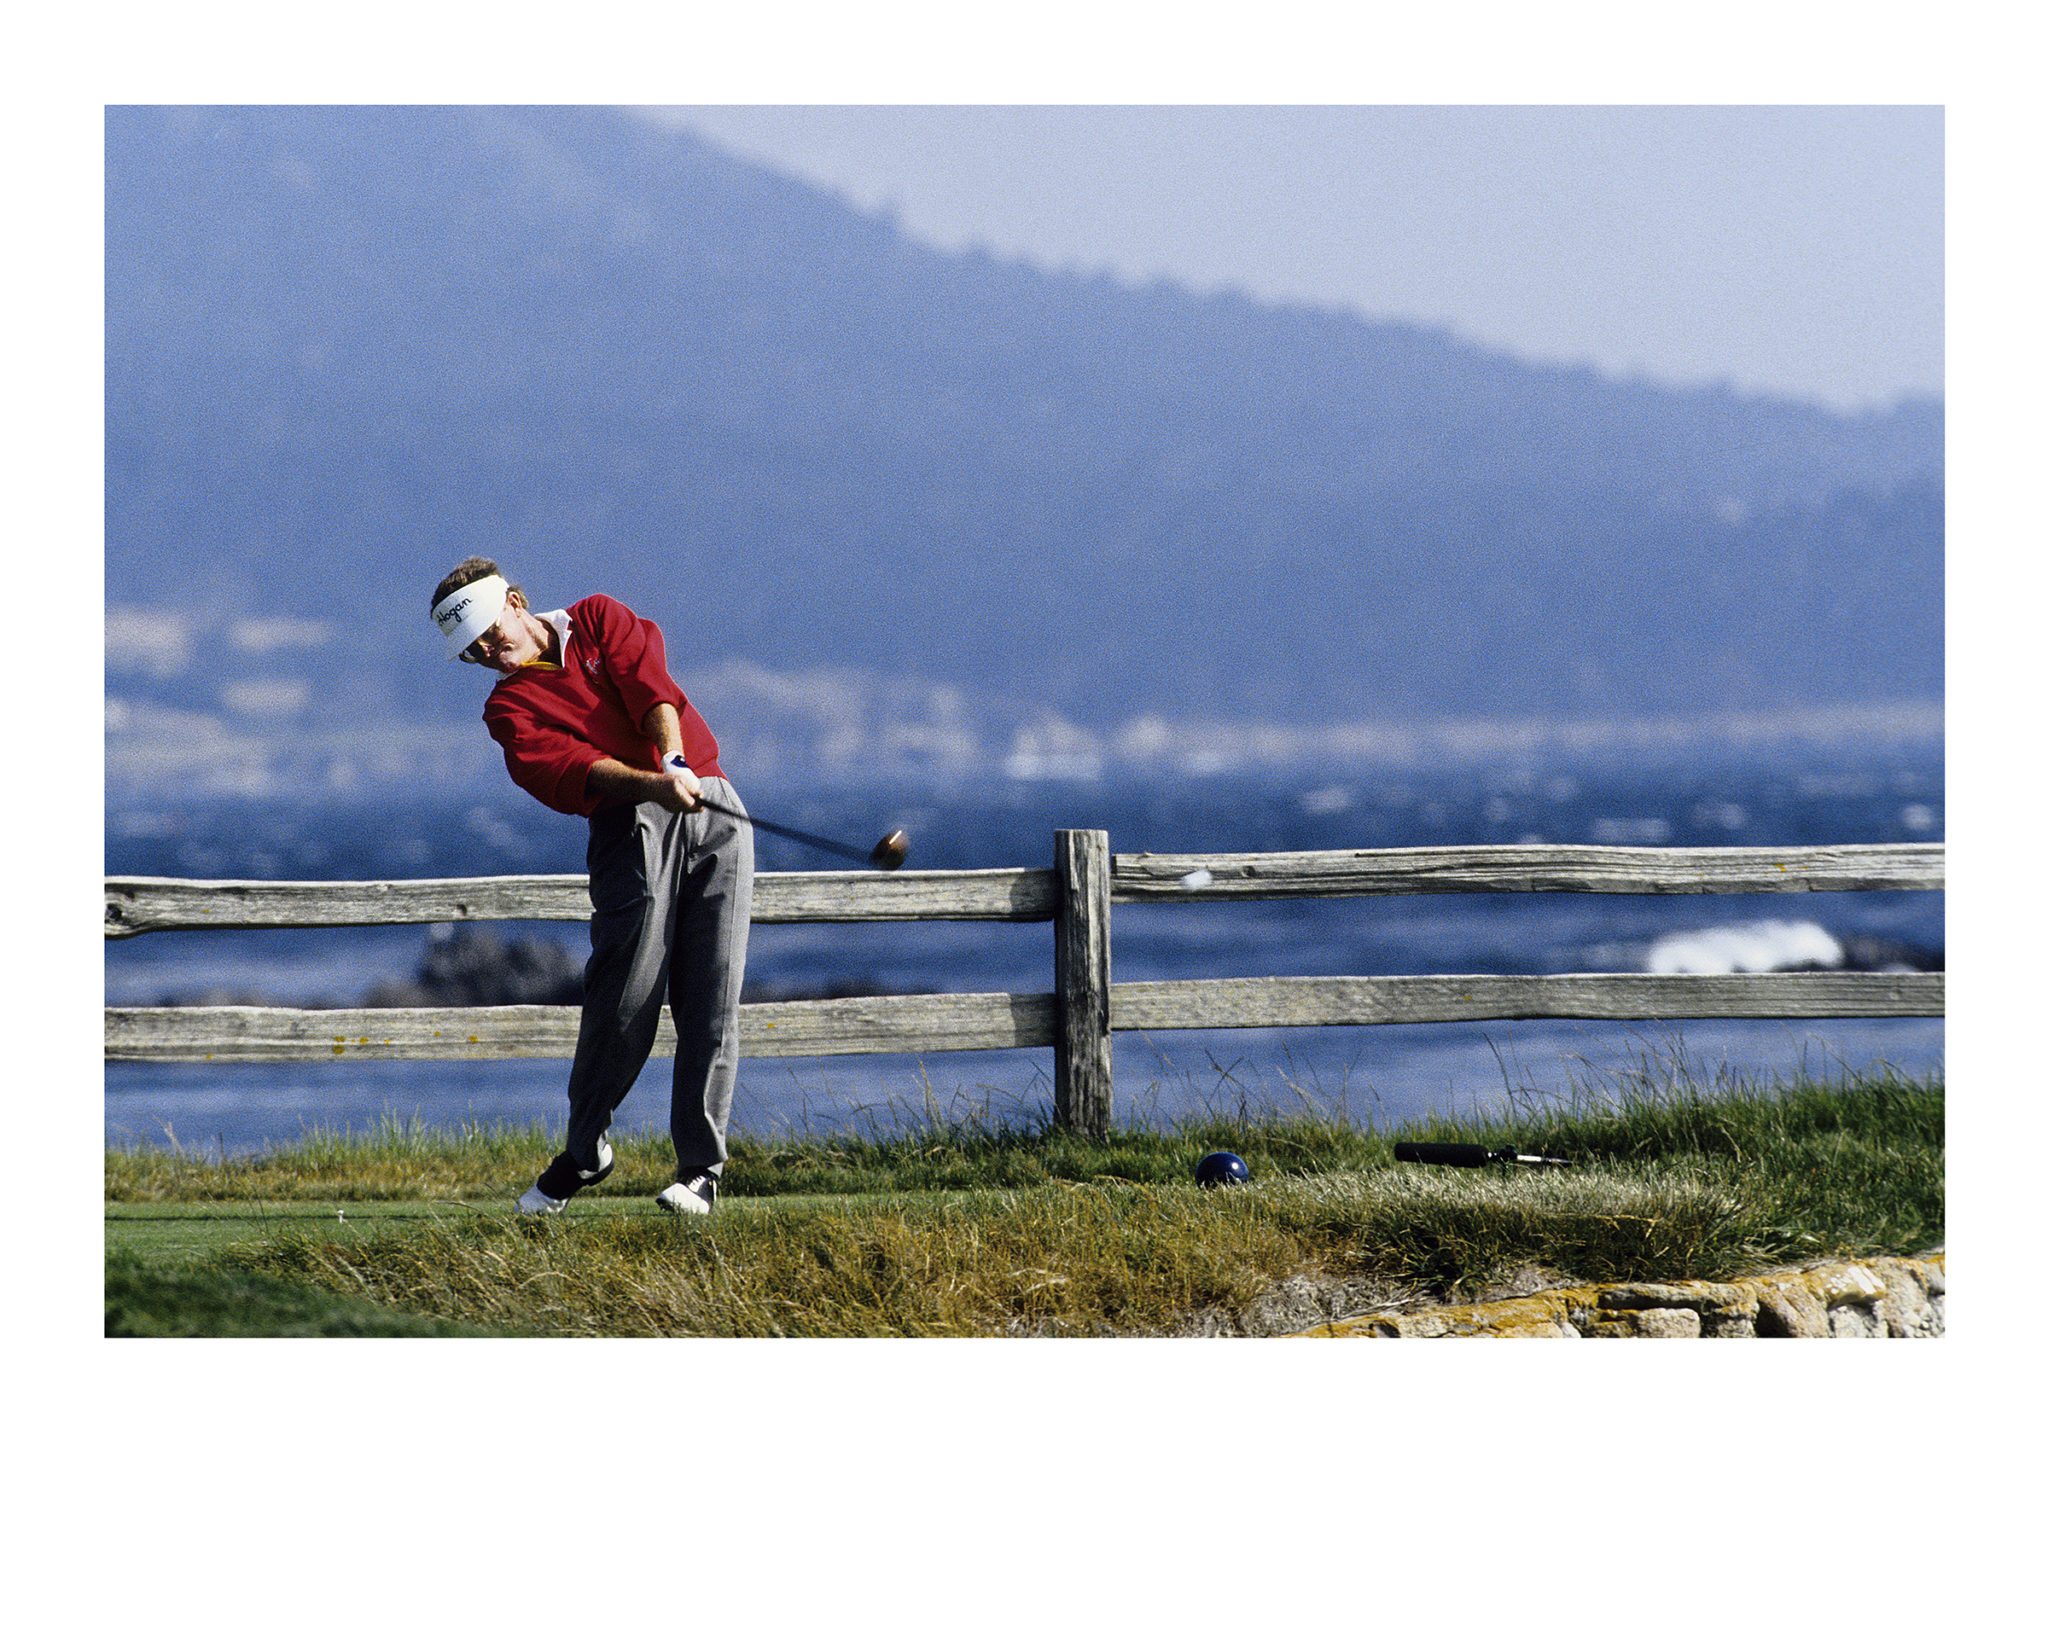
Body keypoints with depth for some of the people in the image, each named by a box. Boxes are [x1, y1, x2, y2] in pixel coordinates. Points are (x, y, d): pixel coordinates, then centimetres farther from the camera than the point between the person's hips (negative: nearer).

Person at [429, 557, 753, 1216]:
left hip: (710, 803, 1)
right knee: (624, 992, -13)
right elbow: (570, 766, -12)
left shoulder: (599, 618, 16)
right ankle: (584, 1151, 4)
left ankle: (701, 1167, -3)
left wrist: (675, 759, -21)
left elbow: (650, 684, -2)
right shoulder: (509, 708, 7)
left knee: (711, 999, -5)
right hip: (630, 821, -1)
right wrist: (654, 784, -29)